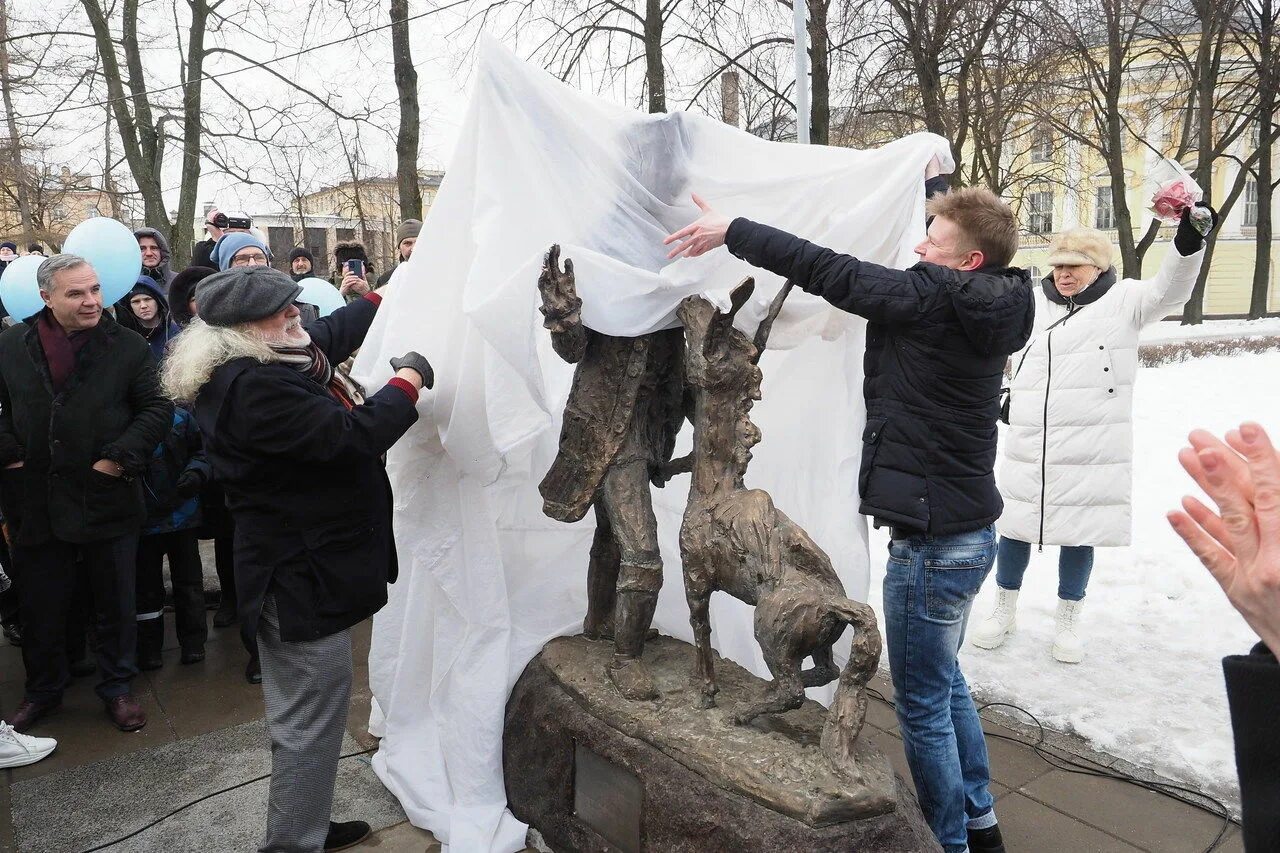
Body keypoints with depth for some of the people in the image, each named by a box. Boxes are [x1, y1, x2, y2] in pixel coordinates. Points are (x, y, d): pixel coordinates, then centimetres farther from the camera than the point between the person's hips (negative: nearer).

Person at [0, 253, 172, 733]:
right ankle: (42, 691, 36)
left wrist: (121, 458, -13)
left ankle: (117, 688, 29)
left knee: (115, 603, 11)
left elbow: (157, 407, -5)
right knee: (42, 606, 16)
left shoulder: (127, 347, -4)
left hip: (108, 500, -2)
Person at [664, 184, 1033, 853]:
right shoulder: (981, 311, 6)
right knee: (945, 680, 25)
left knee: (922, 704, 6)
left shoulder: (934, 299, -20)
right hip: (969, 528, 10)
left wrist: (730, 231, -9)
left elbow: (828, 270, -16)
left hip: (934, 541, -10)